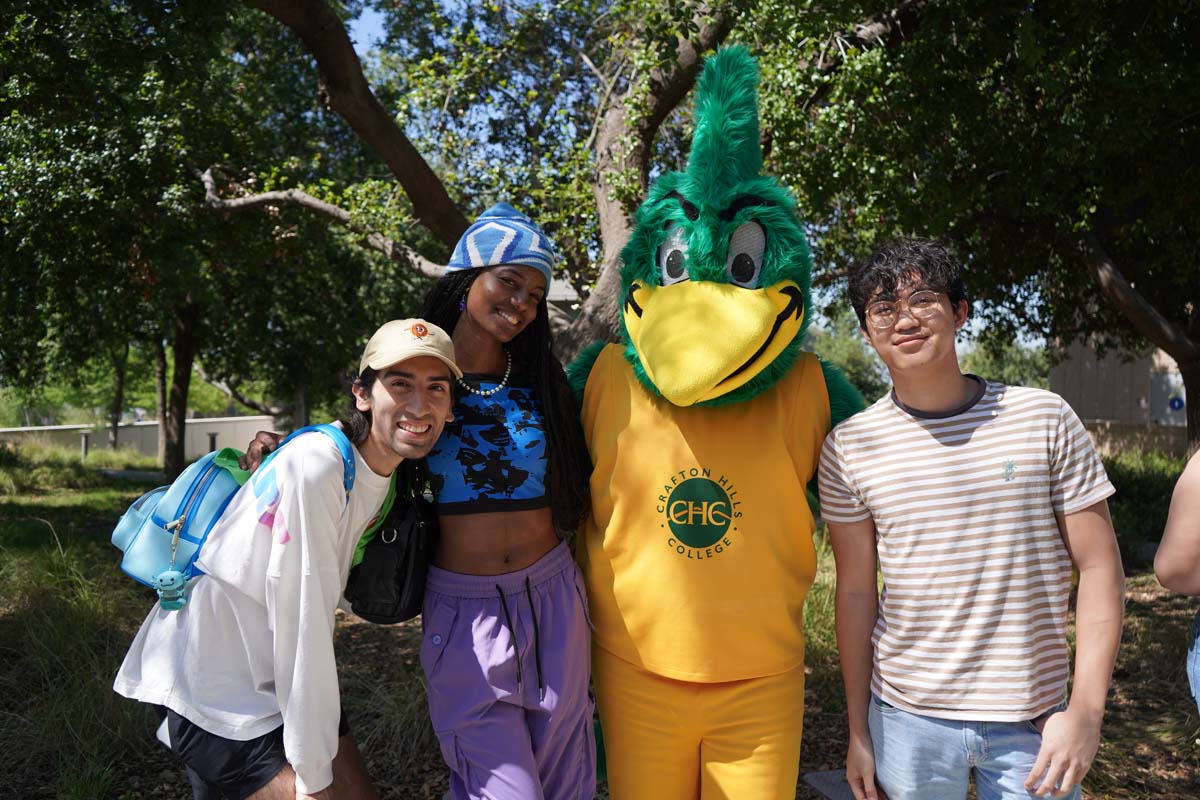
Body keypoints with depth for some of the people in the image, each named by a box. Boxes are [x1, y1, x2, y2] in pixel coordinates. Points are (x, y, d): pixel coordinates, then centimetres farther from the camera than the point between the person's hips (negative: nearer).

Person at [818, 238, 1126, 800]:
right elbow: (856, 591, -1)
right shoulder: (849, 446, -5)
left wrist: (1086, 711, -10)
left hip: (1034, 719, 0)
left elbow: (1099, 568, -3)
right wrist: (858, 730, 2)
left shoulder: (1044, 419, -6)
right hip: (906, 717, 0)